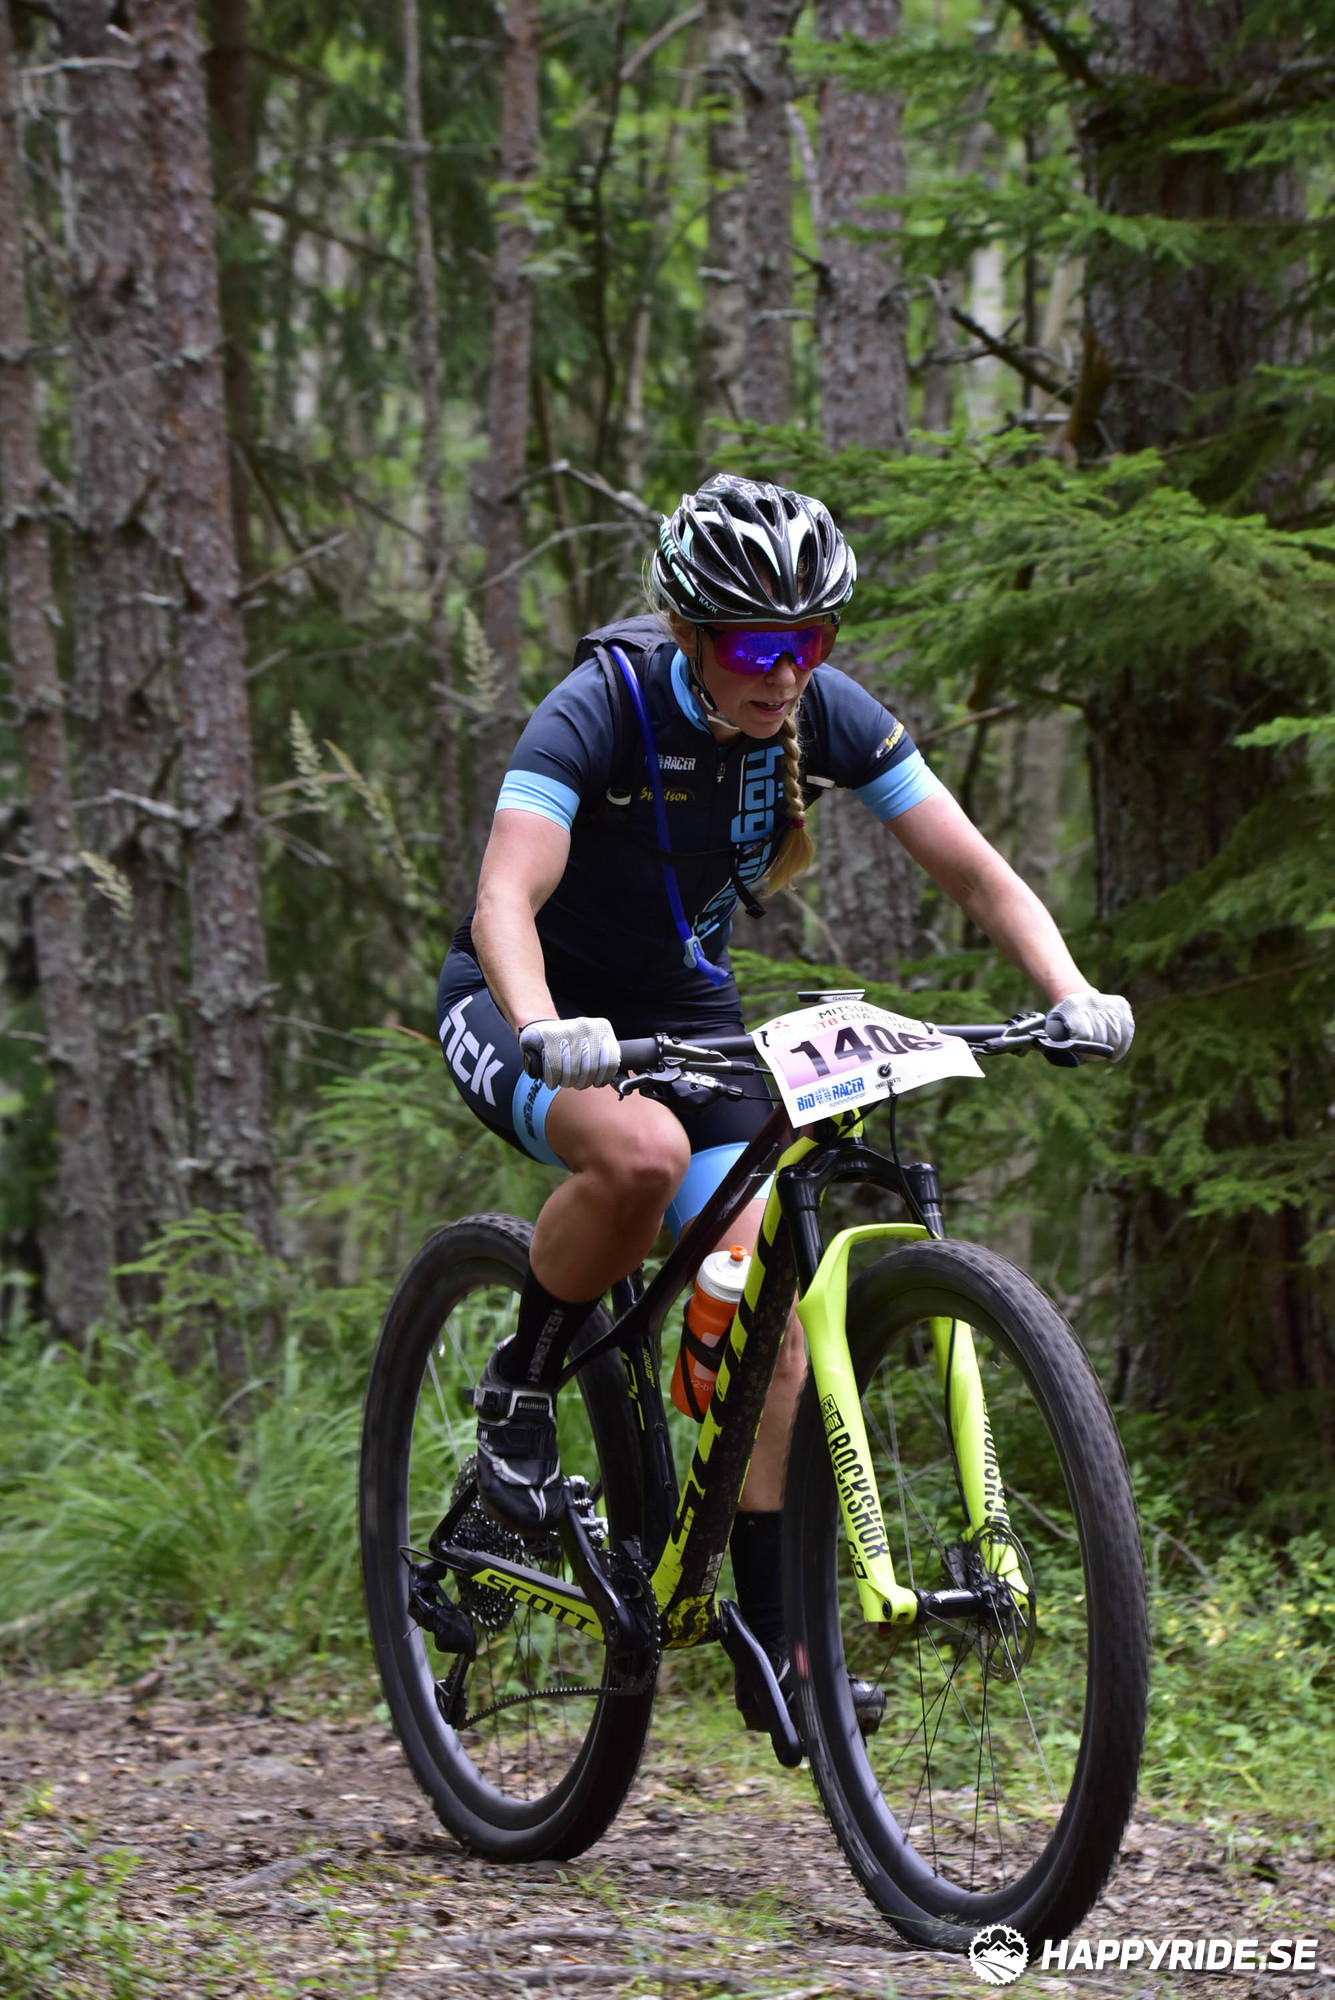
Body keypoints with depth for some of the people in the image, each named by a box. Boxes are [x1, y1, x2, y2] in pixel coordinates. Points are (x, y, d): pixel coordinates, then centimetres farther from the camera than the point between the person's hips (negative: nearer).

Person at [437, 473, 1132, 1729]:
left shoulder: (829, 719, -14)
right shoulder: (598, 714, -27)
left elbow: (976, 873, -13)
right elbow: (506, 897, -39)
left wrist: (1070, 992, -31)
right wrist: (546, 1032, -59)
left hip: (685, 1009, 5)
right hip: (529, 1012, -5)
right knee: (640, 1153, -37)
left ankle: (773, 1640, -8)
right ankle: (520, 1389, -10)